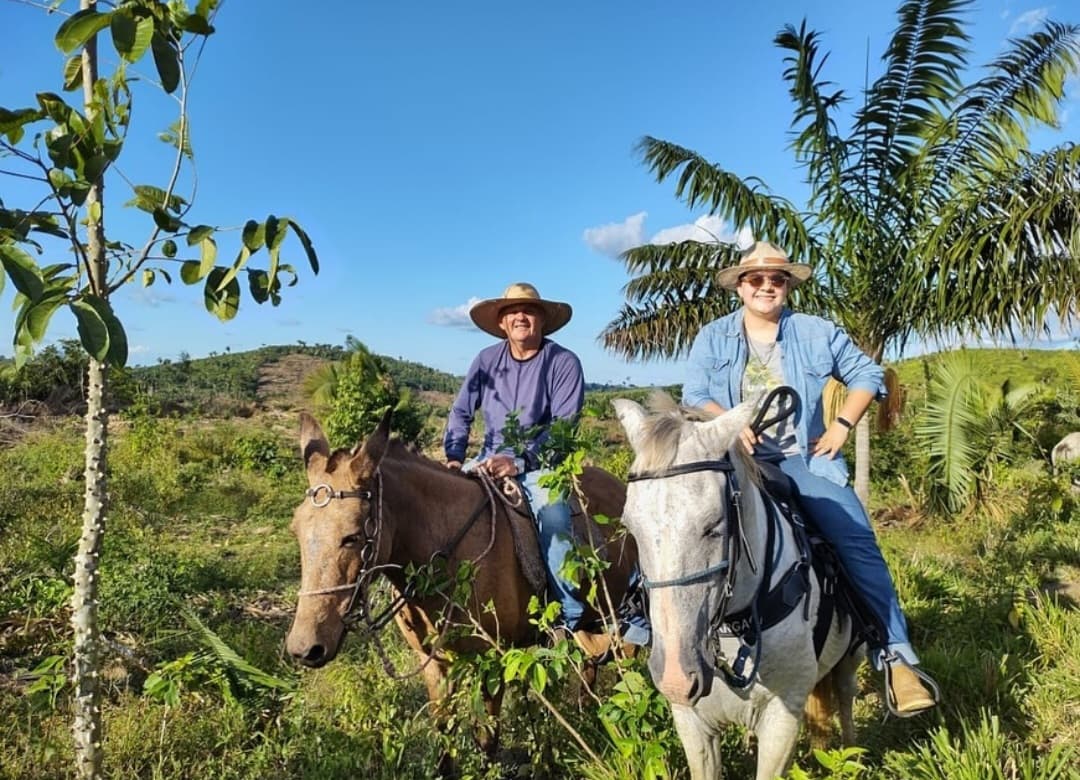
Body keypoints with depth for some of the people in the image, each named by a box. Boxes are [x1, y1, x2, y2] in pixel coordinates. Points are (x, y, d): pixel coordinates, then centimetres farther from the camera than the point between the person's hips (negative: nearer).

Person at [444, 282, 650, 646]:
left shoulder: (564, 362, -5)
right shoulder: (487, 360, 7)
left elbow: (564, 426, -14)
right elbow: (461, 413, 11)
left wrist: (520, 461, -24)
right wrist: (454, 458, -4)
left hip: (540, 463, -4)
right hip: (490, 460, 5)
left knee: (553, 515, -29)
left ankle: (574, 618, -19)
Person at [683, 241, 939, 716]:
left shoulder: (817, 333, 9)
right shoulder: (713, 338, 8)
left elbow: (867, 374, 14)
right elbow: (693, 396, 0)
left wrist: (843, 424, 0)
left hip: (804, 458, 0)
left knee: (856, 540, -16)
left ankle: (895, 657, -9)